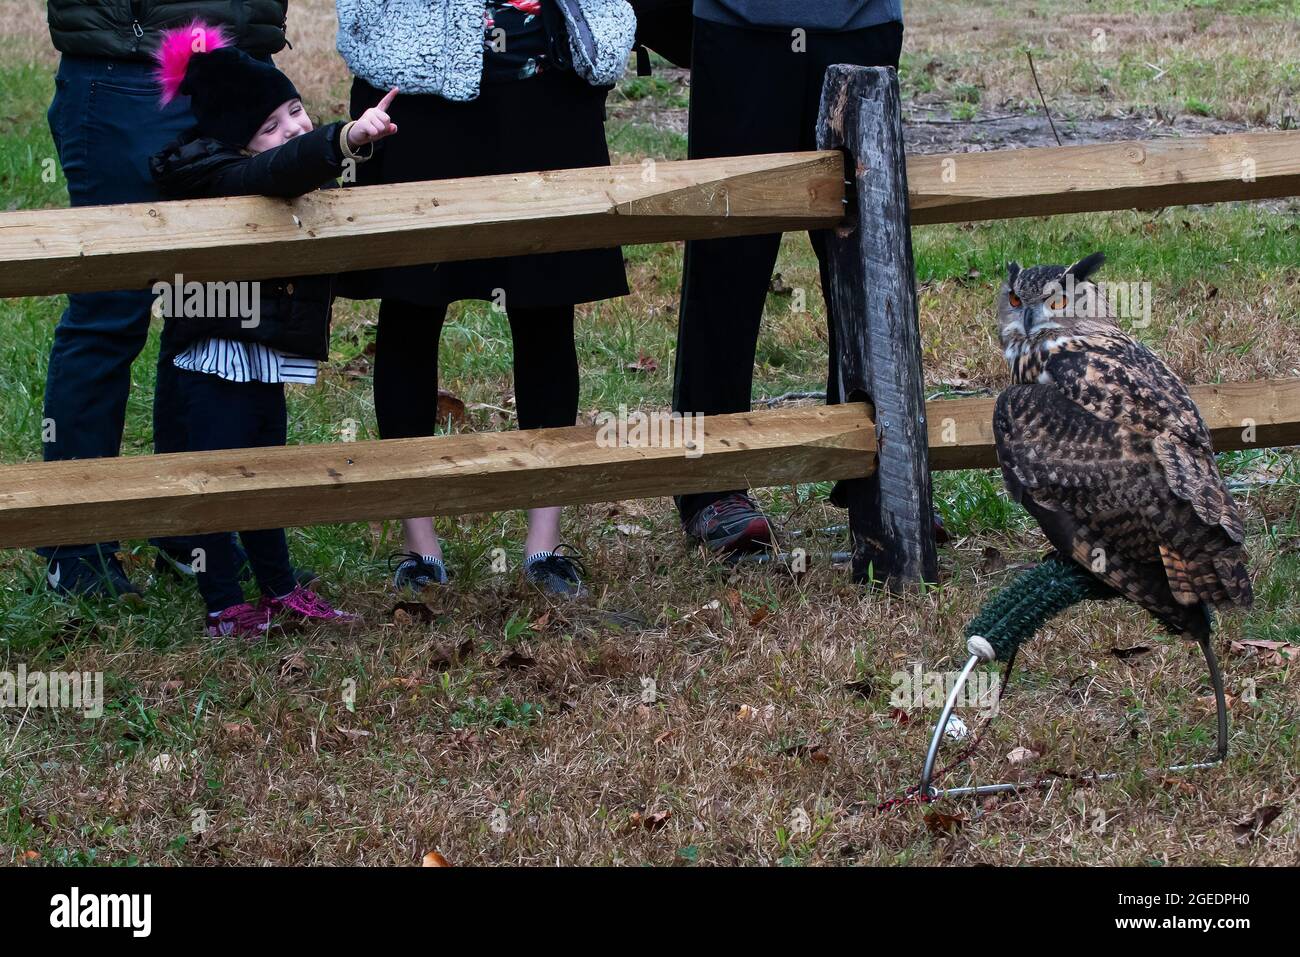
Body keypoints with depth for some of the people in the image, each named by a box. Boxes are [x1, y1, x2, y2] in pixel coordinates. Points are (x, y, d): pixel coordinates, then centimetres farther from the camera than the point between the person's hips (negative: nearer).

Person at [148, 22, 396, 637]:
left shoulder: (305, 185, 10)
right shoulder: (229, 178, -20)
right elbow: (281, 169, -43)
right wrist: (347, 139, -56)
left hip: (265, 361, 10)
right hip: (219, 358, -10)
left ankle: (280, 591, 32)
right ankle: (224, 609, 4)